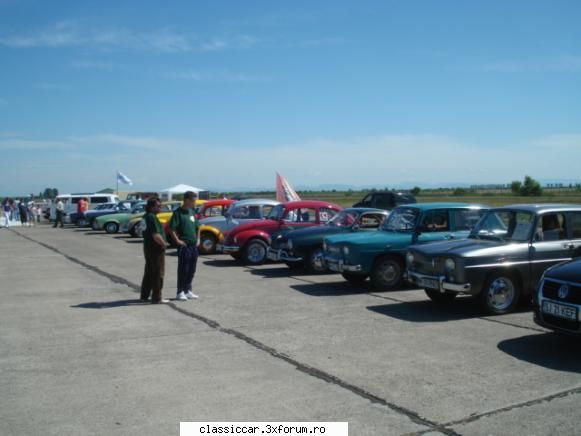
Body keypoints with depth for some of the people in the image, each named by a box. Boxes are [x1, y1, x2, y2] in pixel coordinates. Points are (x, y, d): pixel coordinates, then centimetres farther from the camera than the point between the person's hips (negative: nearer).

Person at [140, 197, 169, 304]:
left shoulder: (146, 216, 12)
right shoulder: (152, 217, -19)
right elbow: (156, 235, -26)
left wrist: (161, 243, 14)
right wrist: (163, 244, -12)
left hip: (148, 247, 10)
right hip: (156, 248, -10)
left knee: (148, 273, 18)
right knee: (158, 274, -3)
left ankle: (144, 296, 26)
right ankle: (156, 298, 1)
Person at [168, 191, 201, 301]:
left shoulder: (192, 211, 13)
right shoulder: (178, 212, -9)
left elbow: (197, 227, 24)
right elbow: (171, 229, -16)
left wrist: (198, 239, 14)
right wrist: (177, 241, -17)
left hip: (194, 245, 7)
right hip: (184, 245, -7)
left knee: (191, 270, 11)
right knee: (183, 270, -1)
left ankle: (188, 291, 21)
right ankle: (180, 292, 8)